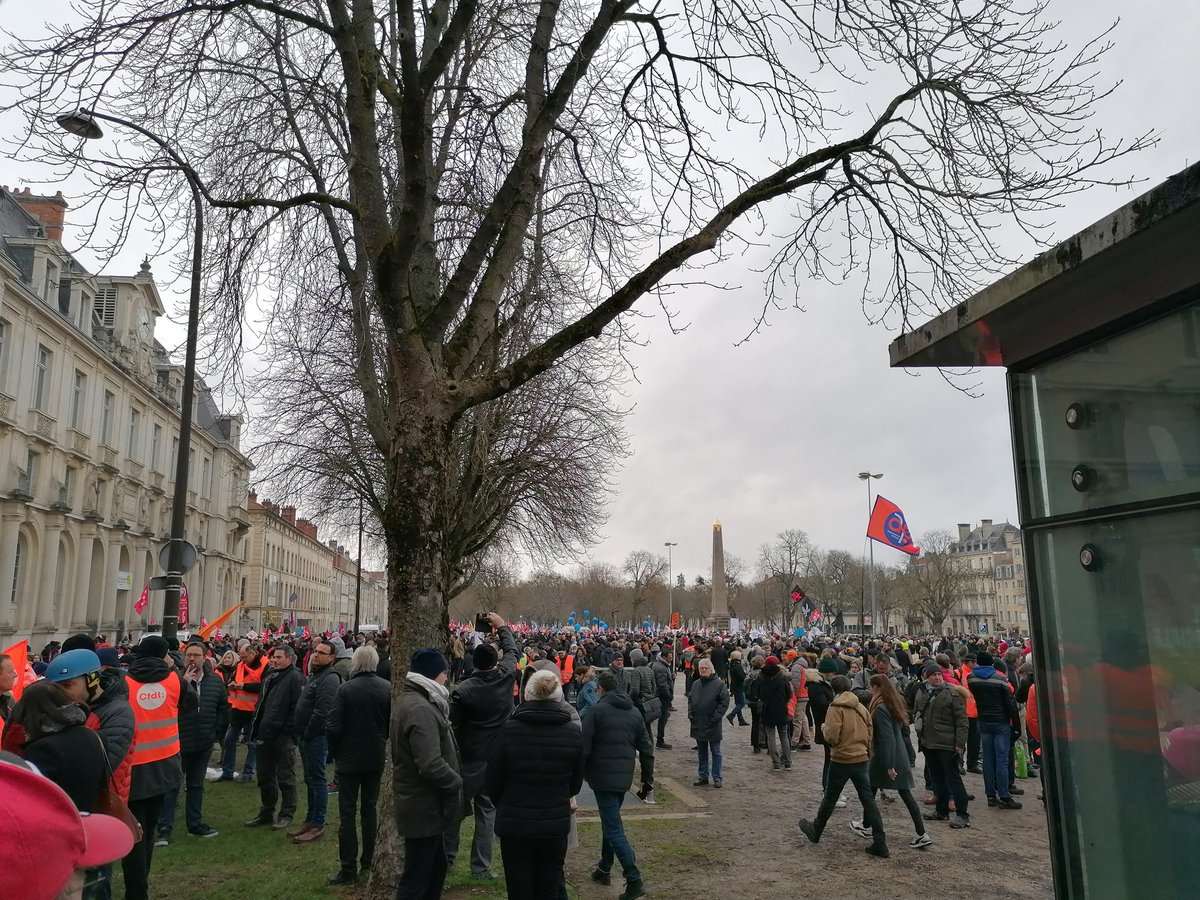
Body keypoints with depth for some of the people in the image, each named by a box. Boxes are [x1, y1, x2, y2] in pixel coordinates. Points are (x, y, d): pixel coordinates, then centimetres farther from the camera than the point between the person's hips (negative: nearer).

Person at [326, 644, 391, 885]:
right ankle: (368, 864, 21)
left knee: (348, 813, 5)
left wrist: (336, 752, 2)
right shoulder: (387, 689, -8)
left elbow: (333, 727, -15)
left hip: (350, 759, -3)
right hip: (376, 758, 3)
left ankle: (348, 869, 8)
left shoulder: (346, 689, -17)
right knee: (370, 810, 15)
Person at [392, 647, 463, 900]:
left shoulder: (411, 699, 10)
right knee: (416, 877, 1)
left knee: (436, 866, 21)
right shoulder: (420, 708, -25)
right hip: (424, 805, -10)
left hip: (424, 802, 10)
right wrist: (456, 782, -15)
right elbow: (431, 765, -31)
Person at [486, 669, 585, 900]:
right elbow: (576, 781, 4)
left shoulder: (510, 729, -14)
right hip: (556, 825, 1)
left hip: (515, 824, -1)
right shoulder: (573, 731, -7)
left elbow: (493, 781, -4)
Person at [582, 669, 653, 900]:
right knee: (610, 822, 22)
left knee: (614, 828, -5)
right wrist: (648, 778, 17)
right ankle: (604, 869, 31)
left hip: (602, 776, -6)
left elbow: (585, 747, -12)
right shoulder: (634, 712, 10)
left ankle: (634, 879, -11)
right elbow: (646, 749, 11)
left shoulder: (596, 711, -9)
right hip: (624, 777, 6)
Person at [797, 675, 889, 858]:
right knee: (868, 800, 6)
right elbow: (870, 735, 10)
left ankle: (816, 831, 30)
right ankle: (880, 843, 2)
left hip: (841, 760, -5)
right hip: (861, 759, 5)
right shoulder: (862, 708, 6)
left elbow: (831, 737, -19)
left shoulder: (836, 708, -13)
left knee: (830, 798, 12)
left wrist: (824, 728, 0)